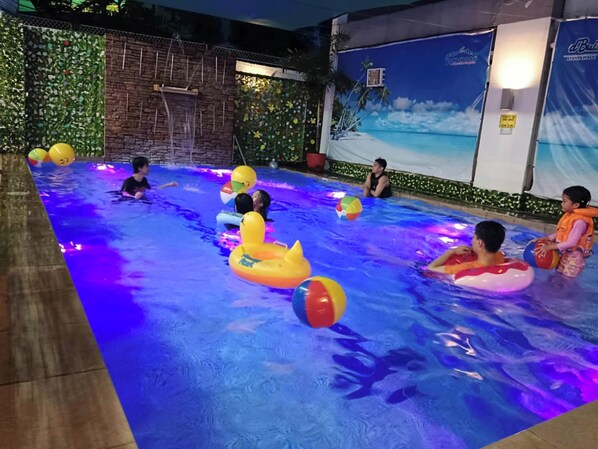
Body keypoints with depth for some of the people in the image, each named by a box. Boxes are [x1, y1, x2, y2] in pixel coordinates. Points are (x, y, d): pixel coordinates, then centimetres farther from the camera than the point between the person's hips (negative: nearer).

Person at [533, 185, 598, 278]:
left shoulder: (580, 221, -25)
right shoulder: (569, 215, 3)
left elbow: (572, 242, -28)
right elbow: (559, 234, 9)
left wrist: (550, 247, -27)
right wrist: (545, 239, -1)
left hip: (574, 256, -9)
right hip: (565, 253, 9)